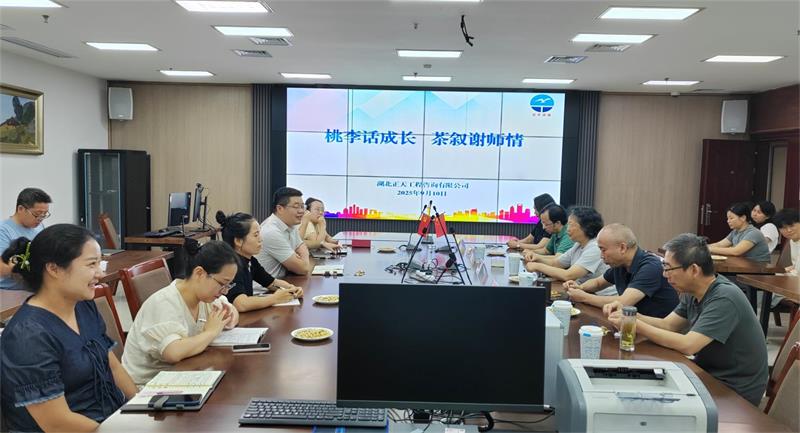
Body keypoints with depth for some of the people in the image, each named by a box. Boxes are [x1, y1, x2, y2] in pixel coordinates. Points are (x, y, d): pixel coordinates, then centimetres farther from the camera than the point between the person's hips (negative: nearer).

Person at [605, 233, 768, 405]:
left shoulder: (724, 299, -26)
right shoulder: (693, 292, 0)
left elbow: (687, 345, -32)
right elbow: (667, 325, 4)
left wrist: (636, 325, -26)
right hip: (708, 373, 7)